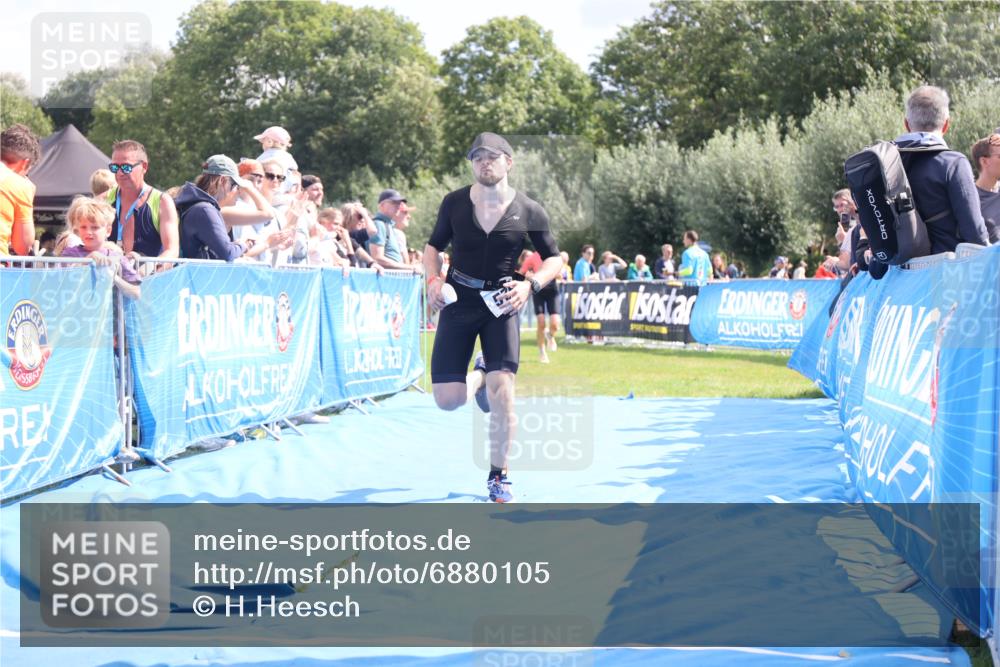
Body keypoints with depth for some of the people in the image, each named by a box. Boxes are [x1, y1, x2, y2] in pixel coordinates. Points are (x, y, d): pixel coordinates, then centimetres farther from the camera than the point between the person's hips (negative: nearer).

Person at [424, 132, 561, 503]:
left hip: (501, 304, -2)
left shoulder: (528, 211, -5)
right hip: (459, 302, 2)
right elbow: (434, 246, 12)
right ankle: (479, 377, 36)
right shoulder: (454, 203, -2)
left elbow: (554, 258, 3)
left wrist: (530, 285, -15)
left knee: (501, 390, -18)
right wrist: (433, 280, -7)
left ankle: (498, 477, 0)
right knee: (448, 400, -3)